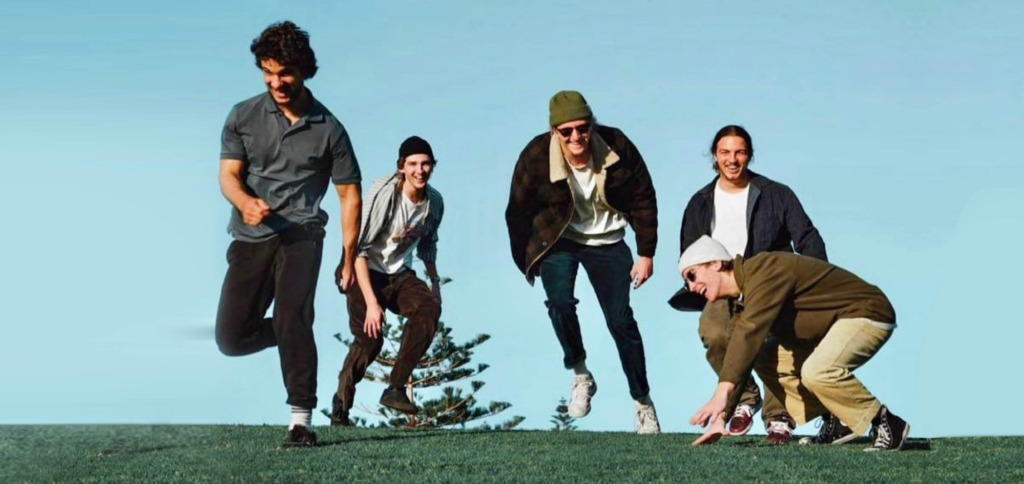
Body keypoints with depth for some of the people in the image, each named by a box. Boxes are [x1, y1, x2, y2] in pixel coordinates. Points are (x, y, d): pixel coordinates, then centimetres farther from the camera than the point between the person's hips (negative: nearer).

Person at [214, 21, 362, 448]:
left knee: (292, 323, -21)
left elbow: (349, 193, 6)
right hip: (249, 238, 3)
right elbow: (228, 174, -2)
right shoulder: (243, 117, 4)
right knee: (232, 338, 0)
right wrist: (246, 203, -26)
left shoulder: (328, 129, 1)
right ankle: (290, 334, 30)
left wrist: (348, 258, 2)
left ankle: (301, 420, -14)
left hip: (300, 235, -3)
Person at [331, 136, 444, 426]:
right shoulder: (384, 193, -22)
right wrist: (371, 302, -29)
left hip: (398, 274, 5)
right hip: (364, 272, -5)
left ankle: (396, 389, -20)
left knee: (429, 307, -25)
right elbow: (358, 249, -24)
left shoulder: (434, 202, -3)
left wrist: (434, 281, 13)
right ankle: (340, 405, 1)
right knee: (370, 338, -22)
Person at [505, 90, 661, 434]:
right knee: (560, 302, -27)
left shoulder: (618, 148, -19)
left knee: (621, 321, -4)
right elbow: (518, 212, -7)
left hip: (607, 242, 1)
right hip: (558, 240, 0)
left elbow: (643, 201, -6)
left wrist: (646, 254, -4)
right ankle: (580, 376, -5)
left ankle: (643, 402, 12)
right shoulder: (536, 157, -22)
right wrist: (525, 262, 0)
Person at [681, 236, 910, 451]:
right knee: (767, 363, 5)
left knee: (817, 371, -32)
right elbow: (738, 358, 7)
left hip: (866, 312, -10)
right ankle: (841, 422, 6)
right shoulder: (742, 296, 8)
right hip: (831, 326, 10)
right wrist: (720, 418, -1)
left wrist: (721, 395, -40)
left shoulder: (764, 270, -23)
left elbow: (749, 334, -34)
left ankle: (888, 425, -13)